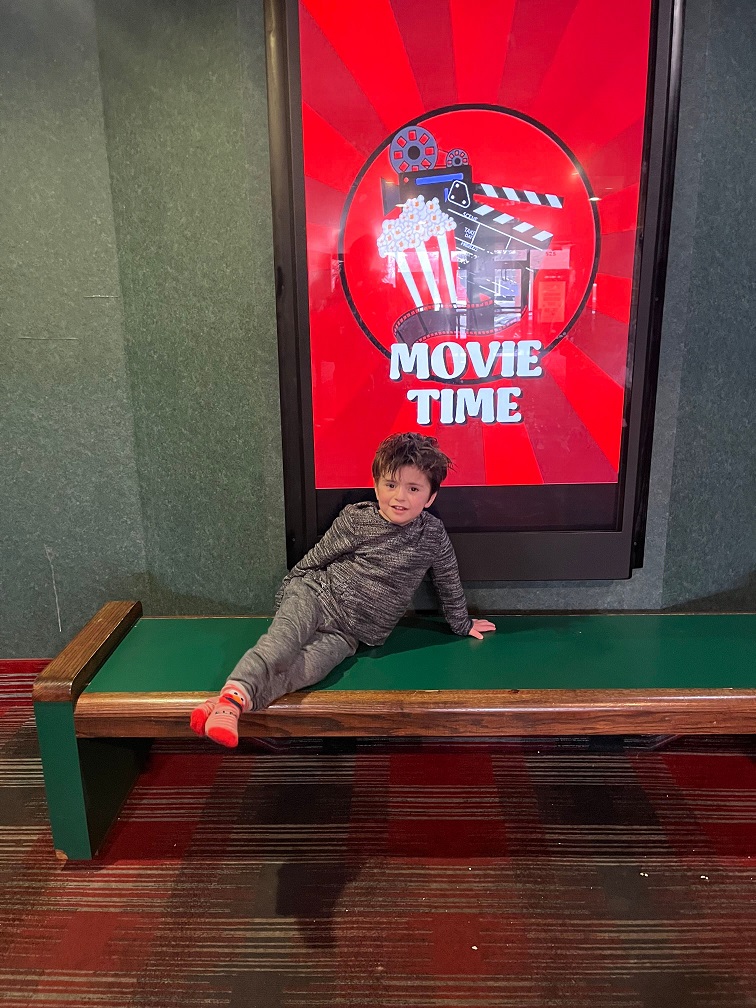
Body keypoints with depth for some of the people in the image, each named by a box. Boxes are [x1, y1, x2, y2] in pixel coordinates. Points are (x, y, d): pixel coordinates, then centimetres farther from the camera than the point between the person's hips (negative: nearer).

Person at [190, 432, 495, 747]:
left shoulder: (433, 536, -3)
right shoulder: (355, 520, -7)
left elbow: (449, 583, 15)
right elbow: (314, 559, 5)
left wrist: (462, 623, 27)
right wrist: (285, 595, 12)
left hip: (348, 634, 1)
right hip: (315, 595, 0)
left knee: (306, 669, -28)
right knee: (283, 640, -34)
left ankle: (232, 703, -43)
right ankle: (233, 695, -50)